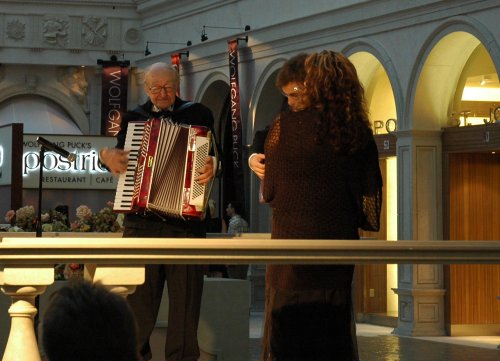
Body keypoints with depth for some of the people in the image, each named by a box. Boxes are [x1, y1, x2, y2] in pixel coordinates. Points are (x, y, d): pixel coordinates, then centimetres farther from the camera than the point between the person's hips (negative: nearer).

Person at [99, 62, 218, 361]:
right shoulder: (133, 118, 15)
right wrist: (107, 156, 1)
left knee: (186, 296, 1)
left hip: (186, 216, -2)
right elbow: (120, 156, 23)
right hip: (141, 220, 2)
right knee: (138, 296, 4)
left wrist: (212, 166, -19)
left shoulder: (199, 114, 7)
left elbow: (214, 157, 3)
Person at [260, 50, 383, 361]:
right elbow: (371, 199, 2)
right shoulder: (360, 133, -1)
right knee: (334, 328, 12)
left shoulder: (285, 125, -9)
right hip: (339, 241, 3)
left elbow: (269, 192, -3)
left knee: (287, 330, 4)